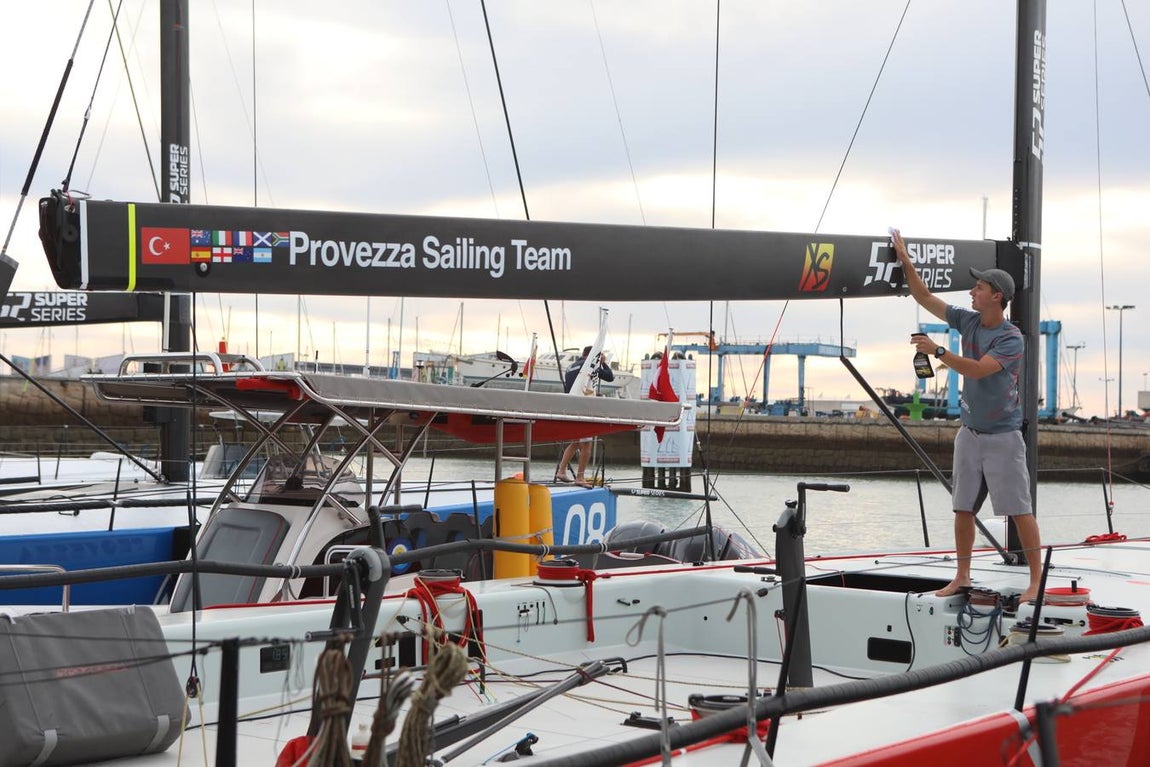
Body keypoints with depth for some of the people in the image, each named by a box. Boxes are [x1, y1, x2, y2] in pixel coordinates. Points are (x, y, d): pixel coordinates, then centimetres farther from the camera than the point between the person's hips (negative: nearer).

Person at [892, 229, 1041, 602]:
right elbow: (925, 298, 11)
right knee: (963, 506, 9)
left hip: (1003, 435, -7)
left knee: (1019, 509, -5)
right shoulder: (968, 321, 4)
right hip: (969, 432, 7)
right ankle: (962, 577, 18)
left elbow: (977, 369, -27)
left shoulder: (1012, 339, -15)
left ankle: (1037, 579, 1)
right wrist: (905, 260, 5)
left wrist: (936, 350, -28)